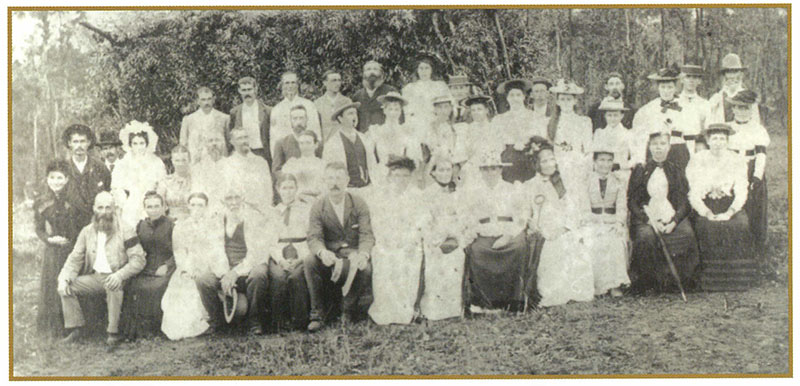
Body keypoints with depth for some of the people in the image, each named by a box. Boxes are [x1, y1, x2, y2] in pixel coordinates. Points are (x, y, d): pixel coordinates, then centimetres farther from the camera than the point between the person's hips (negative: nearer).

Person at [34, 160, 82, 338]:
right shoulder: (41, 202, 1)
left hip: (74, 248, -1)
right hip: (53, 250, 1)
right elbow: (39, 229, 4)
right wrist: (49, 239, -13)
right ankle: (52, 328, 17)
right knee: (52, 286, 4)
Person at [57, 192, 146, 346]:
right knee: (66, 287, -11)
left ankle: (113, 333, -23)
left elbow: (138, 260, -13)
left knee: (114, 286, -37)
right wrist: (64, 278, -10)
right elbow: (75, 258, 8)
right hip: (95, 277, 6)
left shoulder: (125, 231, -8)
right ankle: (76, 328, -2)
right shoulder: (87, 231, 7)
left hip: (114, 278, -5)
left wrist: (119, 275, -29)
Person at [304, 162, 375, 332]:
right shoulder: (318, 207, 3)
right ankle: (318, 314, -16)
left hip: (353, 253, -1)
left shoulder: (359, 204, 2)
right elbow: (314, 238, -7)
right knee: (309, 262, -31)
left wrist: (363, 254, -30)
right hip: (329, 256, 1)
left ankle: (349, 312, -5)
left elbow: (367, 235, -6)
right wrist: (322, 252, -33)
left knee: (365, 268, -34)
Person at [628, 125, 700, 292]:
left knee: (687, 234, -27)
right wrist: (649, 220, -12)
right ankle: (652, 280, -18)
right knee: (646, 236, -33)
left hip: (672, 217, 2)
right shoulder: (639, 170, 8)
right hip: (646, 217, -1)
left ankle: (679, 281, -12)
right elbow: (632, 203, 3)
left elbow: (684, 201, 7)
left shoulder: (676, 170, 14)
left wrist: (674, 221, -11)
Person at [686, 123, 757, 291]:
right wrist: (708, 214, -17)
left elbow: (741, 193, 1)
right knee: (707, 227, -30)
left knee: (740, 226, -28)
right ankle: (711, 281, -19)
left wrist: (729, 212, -16)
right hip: (705, 206, -1)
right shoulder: (697, 161, 4)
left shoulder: (737, 160, 7)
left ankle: (737, 277, -15)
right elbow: (693, 195, -1)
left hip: (731, 206, 1)